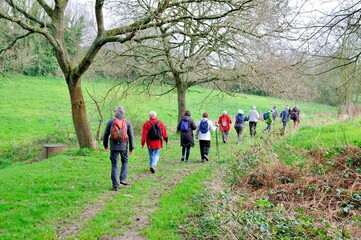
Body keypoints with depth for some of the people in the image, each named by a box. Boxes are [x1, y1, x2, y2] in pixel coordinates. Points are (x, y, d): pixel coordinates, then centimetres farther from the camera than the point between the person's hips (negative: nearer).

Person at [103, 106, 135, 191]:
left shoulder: (110, 122, -1)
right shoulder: (127, 122, 1)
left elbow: (106, 134, 5)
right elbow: (131, 136, 2)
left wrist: (105, 145, 19)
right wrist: (131, 147, 11)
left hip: (114, 146, 0)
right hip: (124, 146, 1)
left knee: (114, 165, 5)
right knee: (125, 162, 22)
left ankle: (115, 185, 5)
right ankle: (123, 179, 9)